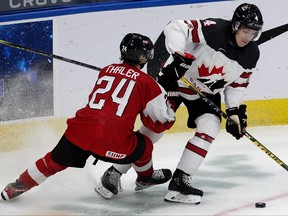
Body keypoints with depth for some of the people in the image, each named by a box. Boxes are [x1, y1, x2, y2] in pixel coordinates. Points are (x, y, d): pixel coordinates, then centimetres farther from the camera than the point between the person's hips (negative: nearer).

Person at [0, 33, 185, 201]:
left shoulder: (106, 70, 19)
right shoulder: (146, 82, 6)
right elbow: (164, 120, 9)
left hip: (80, 131, 4)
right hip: (113, 142, -4)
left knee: (55, 161, 23)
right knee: (143, 147, 25)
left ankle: (20, 185, 28)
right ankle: (146, 175, 46)